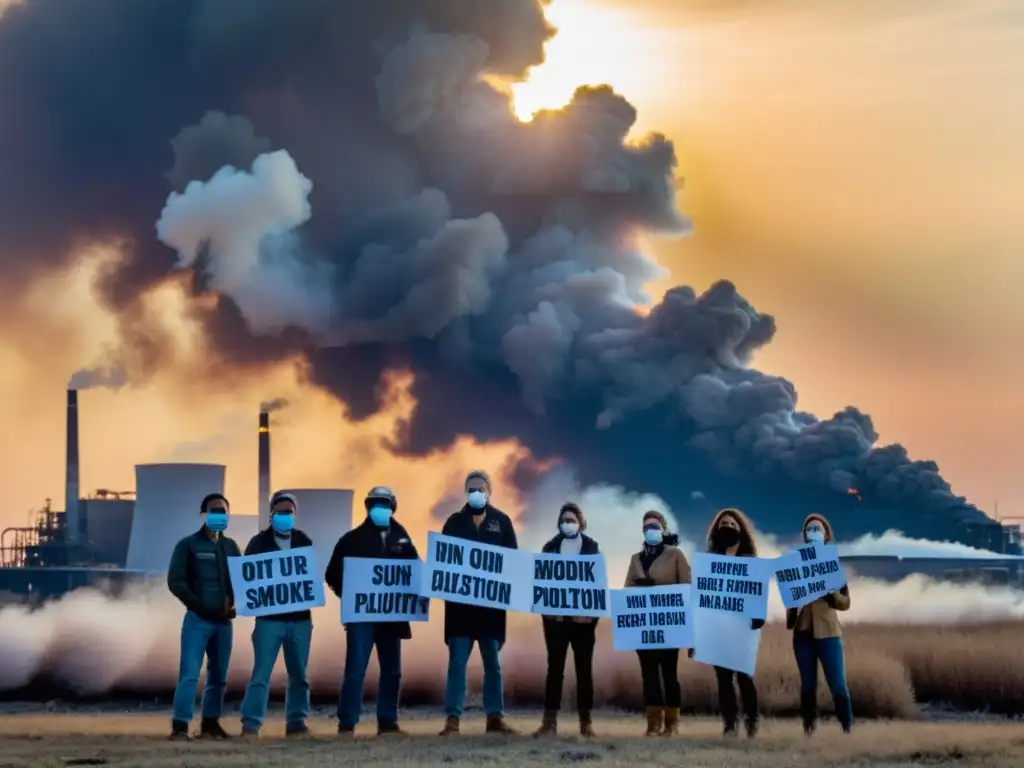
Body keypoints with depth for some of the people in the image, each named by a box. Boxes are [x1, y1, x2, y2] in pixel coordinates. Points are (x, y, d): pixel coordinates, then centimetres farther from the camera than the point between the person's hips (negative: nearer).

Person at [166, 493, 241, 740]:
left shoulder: (231, 546, 14)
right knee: (189, 674, -11)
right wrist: (199, 605, -14)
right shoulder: (188, 545, 0)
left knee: (219, 675, 8)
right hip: (197, 619, -5)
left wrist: (234, 602, -5)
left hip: (223, 621, 5)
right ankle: (180, 725, -12)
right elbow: (175, 582, -6)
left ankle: (211, 722, 16)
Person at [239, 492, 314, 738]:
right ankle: (251, 724, -8)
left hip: (300, 619, 3)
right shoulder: (259, 543, 1)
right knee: (261, 674, -8)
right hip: (269, 619, -3)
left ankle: (296, 721, 16)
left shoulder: (304, 542, 9)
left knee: (299, 675, 8)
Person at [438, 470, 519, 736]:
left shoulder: (502, 521, 7)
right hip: (460, 601, -1)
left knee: (492, 662, 6)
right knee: (457, 661, -5)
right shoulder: (454, 522, 6)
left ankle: (495, 717, 11)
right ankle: (452, 718, -5)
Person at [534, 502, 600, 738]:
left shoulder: (592, 547, 6)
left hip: (583, 615, 0)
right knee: (555, 667, -2)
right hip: (556, 615, 1)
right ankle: (550, 720, -3)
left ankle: (586, 721, 5)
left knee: (584, 668, 2)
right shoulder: (550, 547, 9)